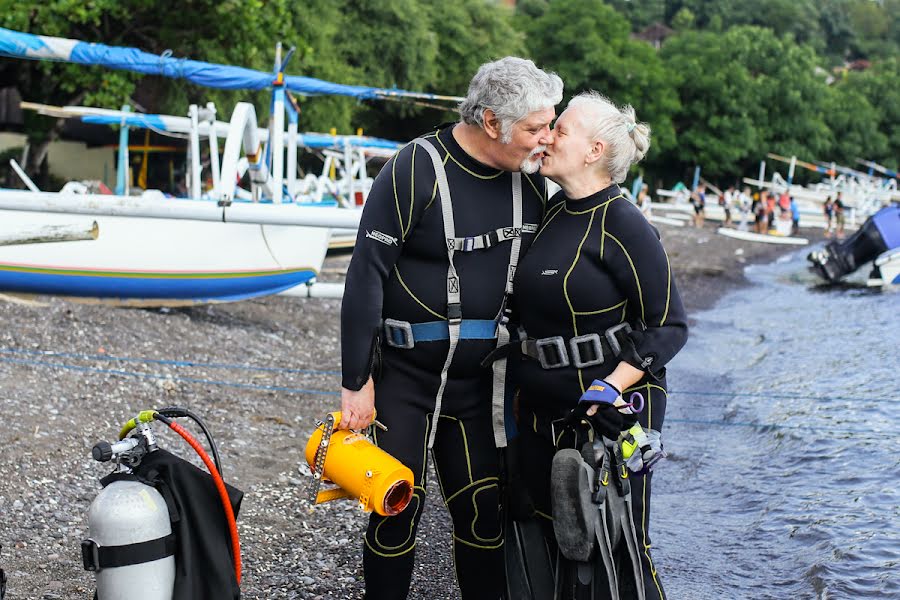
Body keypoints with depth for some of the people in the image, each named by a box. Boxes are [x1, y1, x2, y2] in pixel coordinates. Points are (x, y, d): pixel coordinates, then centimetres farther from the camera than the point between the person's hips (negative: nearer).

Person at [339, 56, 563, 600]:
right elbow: (367, 275, -16)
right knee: (400, 510, 0)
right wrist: (357, 381, -15)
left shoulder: (529, 178, 1)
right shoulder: (418, 169, -17)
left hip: (473, 378, 5)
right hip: (403, 373, -5)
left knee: (484, 511, 8)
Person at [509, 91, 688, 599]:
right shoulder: (552, 215, 8)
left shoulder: (624, 225, -15)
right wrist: (523, 375, 18)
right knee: (556, 541, 16)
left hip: (613, 411, -8)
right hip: (544, 410, 8)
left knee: (616, 553, -1)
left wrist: (610, 389, -25)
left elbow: (669, 326, -14)